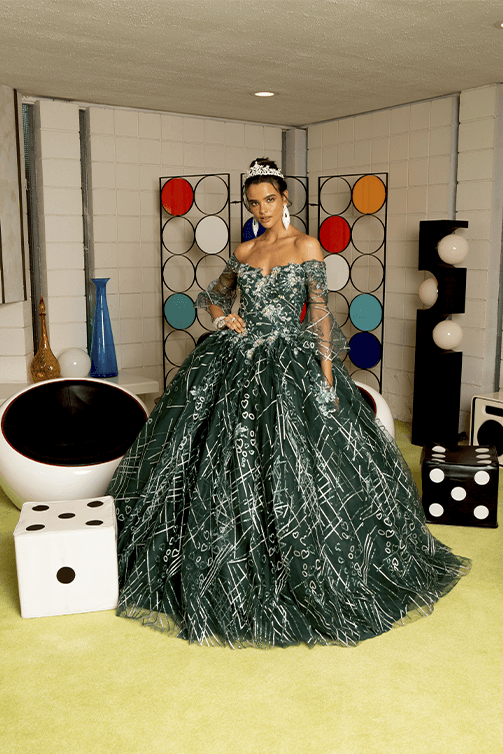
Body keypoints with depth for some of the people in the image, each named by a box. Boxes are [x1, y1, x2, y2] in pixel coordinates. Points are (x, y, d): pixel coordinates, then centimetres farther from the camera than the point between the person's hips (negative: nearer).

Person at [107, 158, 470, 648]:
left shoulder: (307, 247, 0)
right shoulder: (243, 252, 12)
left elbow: (319, 312, -4)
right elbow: (212, 296, 25)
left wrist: (326, 368, -12)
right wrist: (224, 317, 3)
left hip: (291, 361, -4)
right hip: (237, 363, 4)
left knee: (295, 466, -4)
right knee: (226, 466, 3)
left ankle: (305, 574, 14)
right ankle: (229, 566, 20)